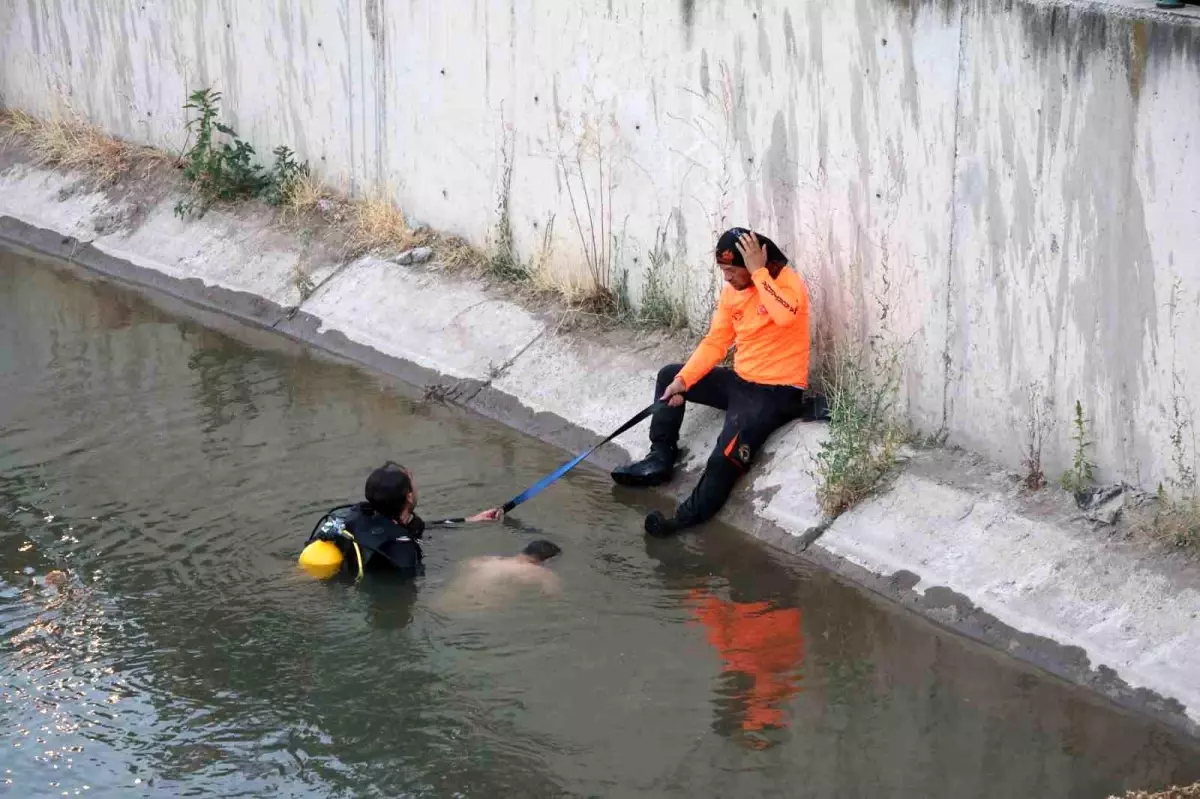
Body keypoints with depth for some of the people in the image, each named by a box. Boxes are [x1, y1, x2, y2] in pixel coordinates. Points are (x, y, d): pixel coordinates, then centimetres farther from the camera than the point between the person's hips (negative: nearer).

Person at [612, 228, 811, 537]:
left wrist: (759, 271, -32)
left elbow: (785, 314, -41)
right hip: (741, 381, 9)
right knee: (669, 375, 14)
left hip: (777, 392, -9)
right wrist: (683, 380, -6)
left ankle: (691, 516, -17)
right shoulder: (732, 291, 5)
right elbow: (715, 343, 6)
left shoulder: (789, 283, -17)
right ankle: (661, 458, 14)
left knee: (726, 456, -28)